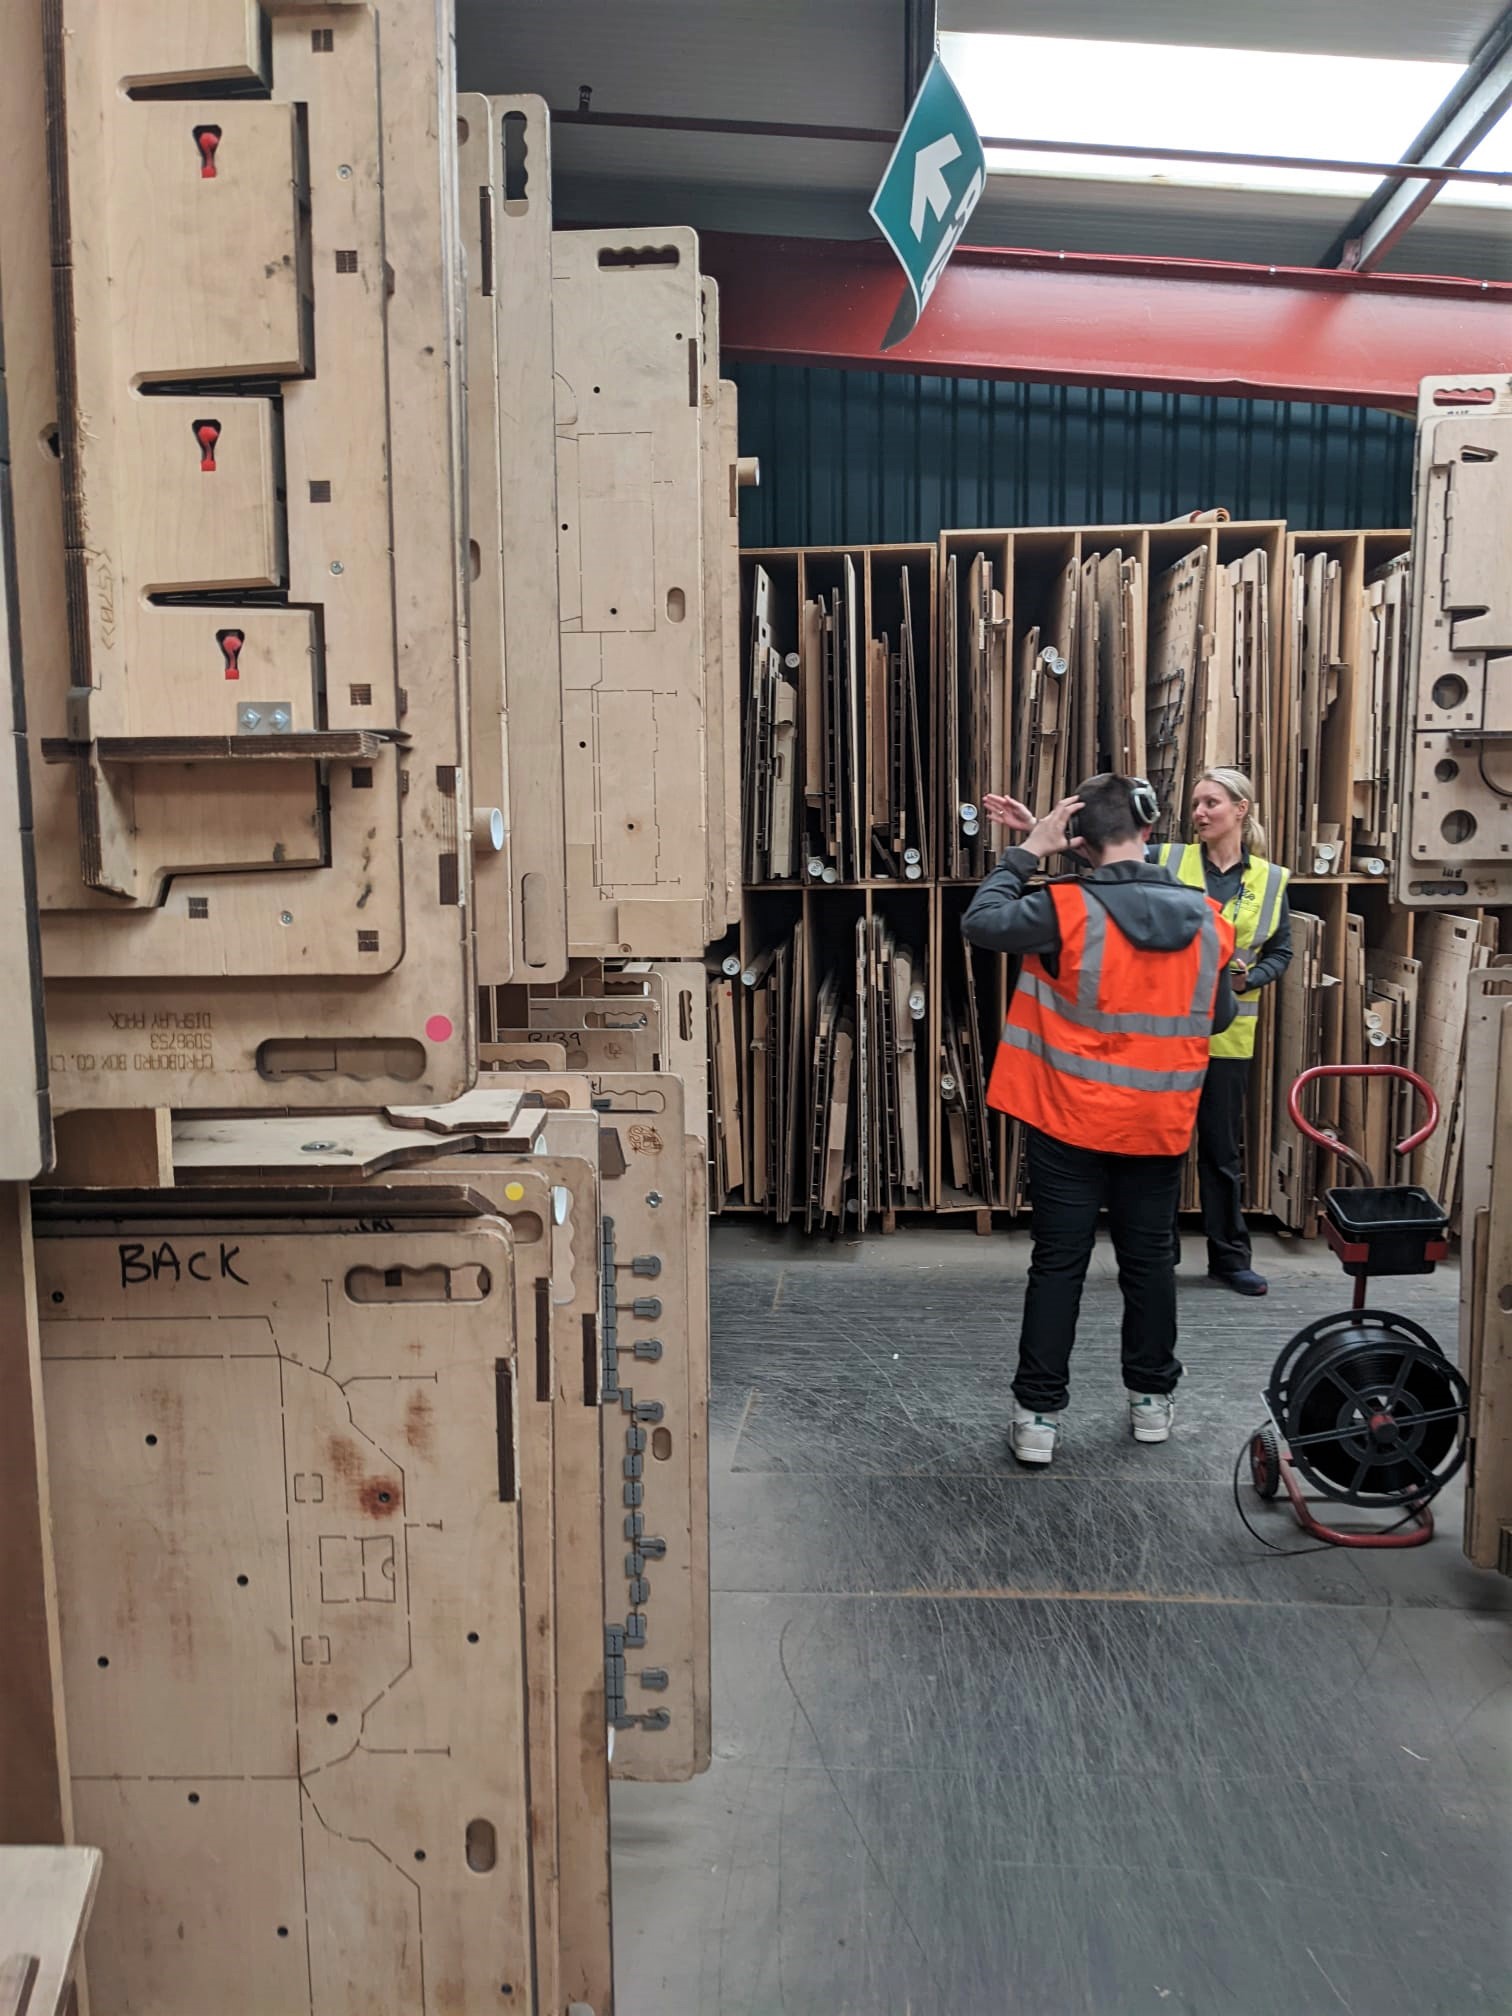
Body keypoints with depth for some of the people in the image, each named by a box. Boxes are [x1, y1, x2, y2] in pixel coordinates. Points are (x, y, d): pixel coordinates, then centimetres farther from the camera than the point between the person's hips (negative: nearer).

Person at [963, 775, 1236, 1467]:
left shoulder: (1067, 909, -18)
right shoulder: (1205, 919, -3)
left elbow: (981, 921, -12)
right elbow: (1220, 1017, 7)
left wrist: (1028, 850, -5)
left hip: (1071, 1123, -3)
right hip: (1160, 1125, 3)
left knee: (1059, 1264, 4)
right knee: (1149, 1258, 17)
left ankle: (1038, 1416, 10)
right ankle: (1152, 1398, 30)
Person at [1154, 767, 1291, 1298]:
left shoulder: (1269, 880, 3)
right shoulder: (1166, 861, -1)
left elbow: (1280, 953, 9)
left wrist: (1245, 979, -10)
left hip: (1226, 1032, 1)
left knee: (1223, 1146, 10)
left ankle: (1229, 1256, 23)